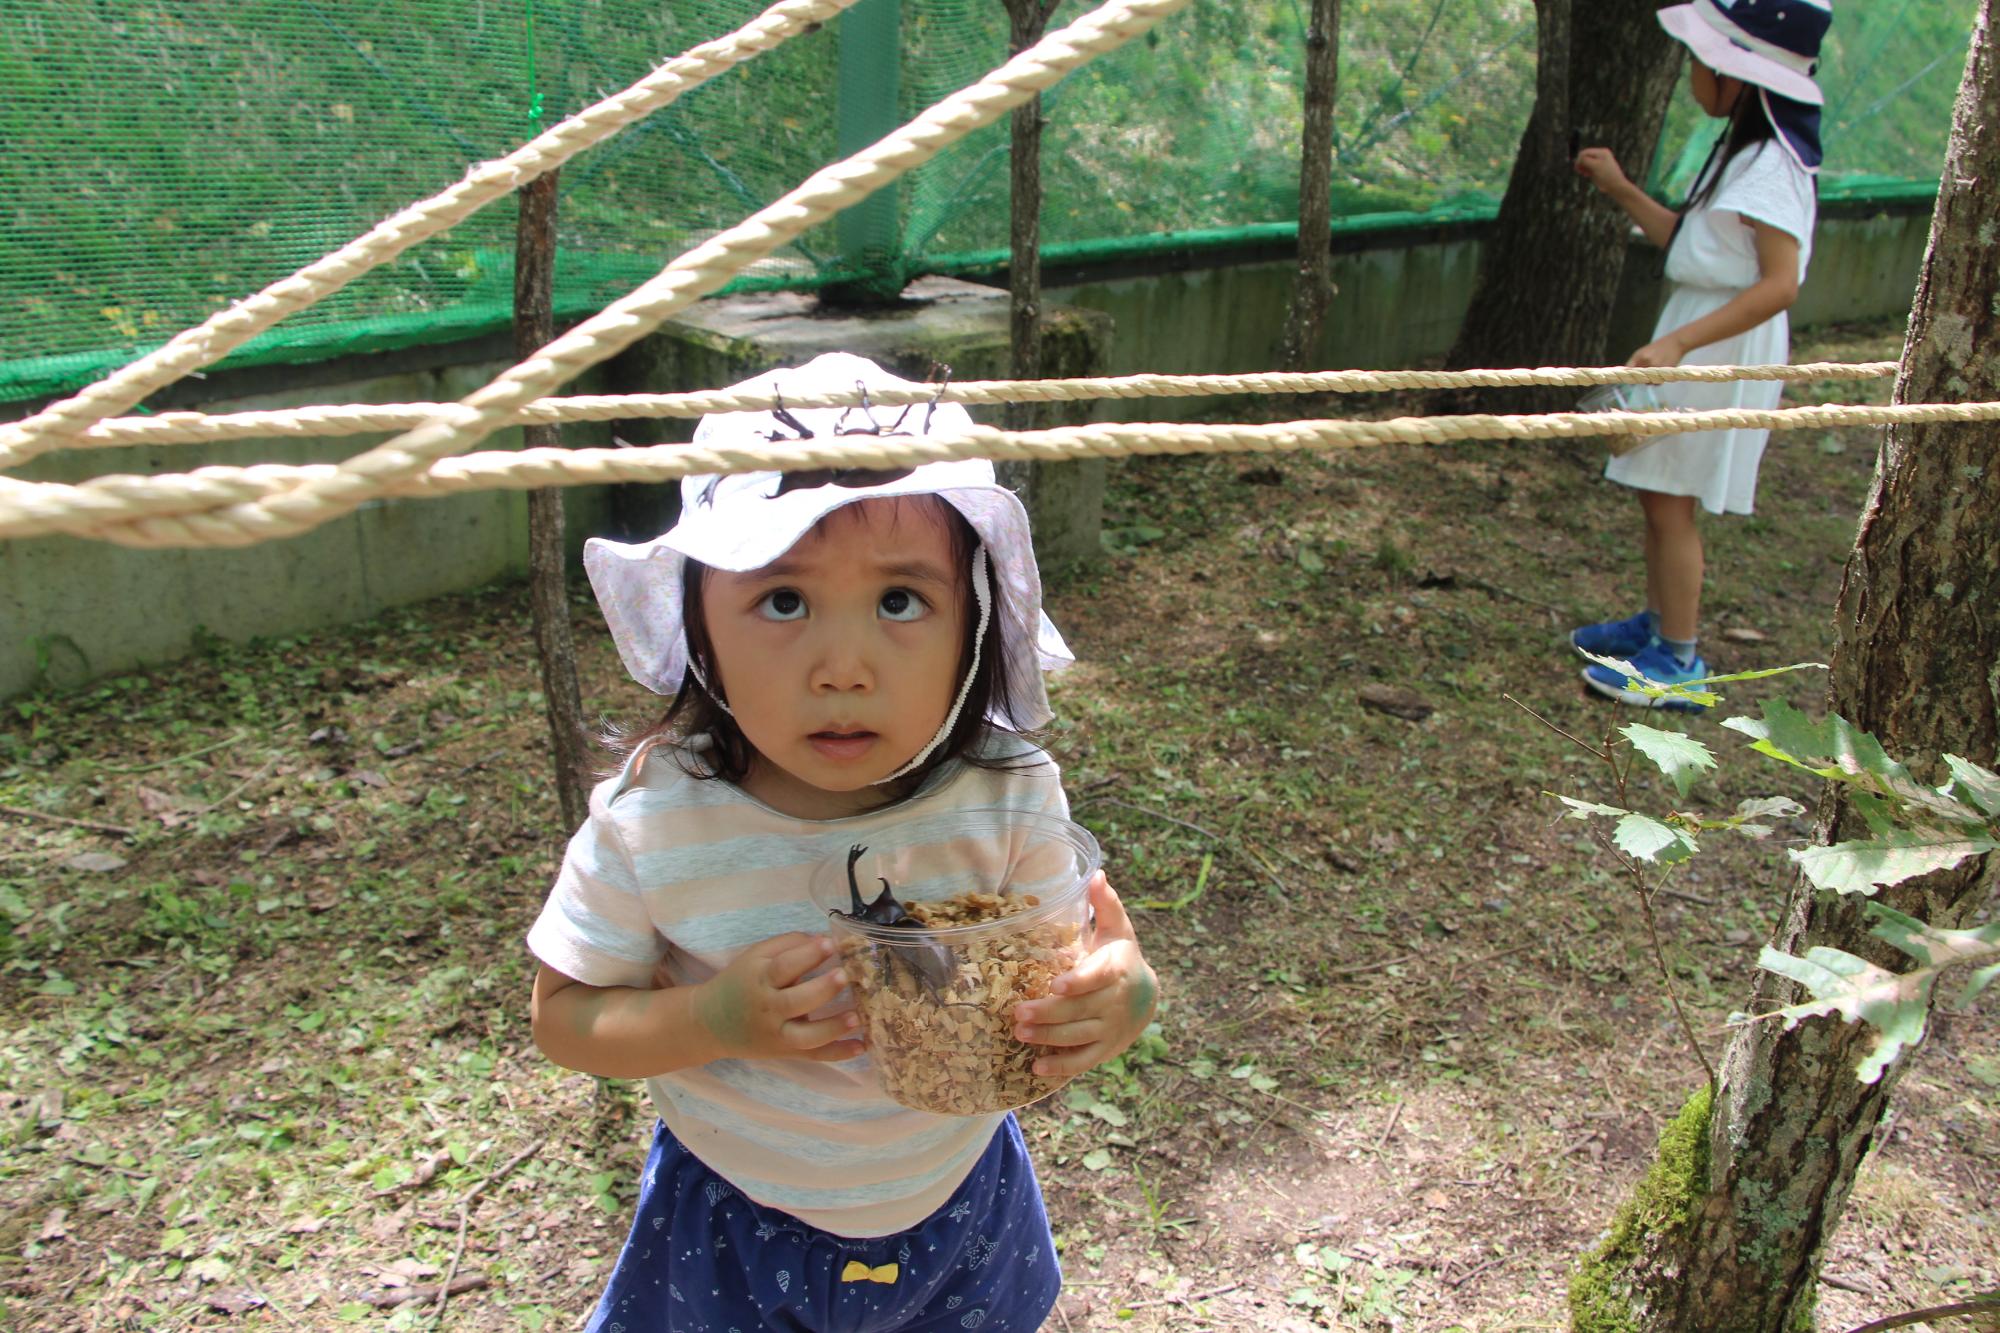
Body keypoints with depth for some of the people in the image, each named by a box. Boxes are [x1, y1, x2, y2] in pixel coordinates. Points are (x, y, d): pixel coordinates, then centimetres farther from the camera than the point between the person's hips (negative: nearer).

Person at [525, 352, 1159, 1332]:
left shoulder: (1013, 794, -21)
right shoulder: (654, 819, -24)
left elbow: (1089, 938, -7)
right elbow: (565, 1017, -12)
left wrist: (1118, 995, -31)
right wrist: (710, 1020, -31)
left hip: (961, 1210, 2)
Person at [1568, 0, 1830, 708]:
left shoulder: (1774, 165, -18)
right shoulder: (1743, 149, 12)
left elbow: (1779, 283, -26)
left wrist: (1677, 343, -33)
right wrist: (1619, 188, 14)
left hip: (1725, 347, -10)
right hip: (1692, 337, 10)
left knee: (1670, 502, -4)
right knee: (1656, 494, 16)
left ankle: (1678, 658, 5)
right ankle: (1656, 624, 29)